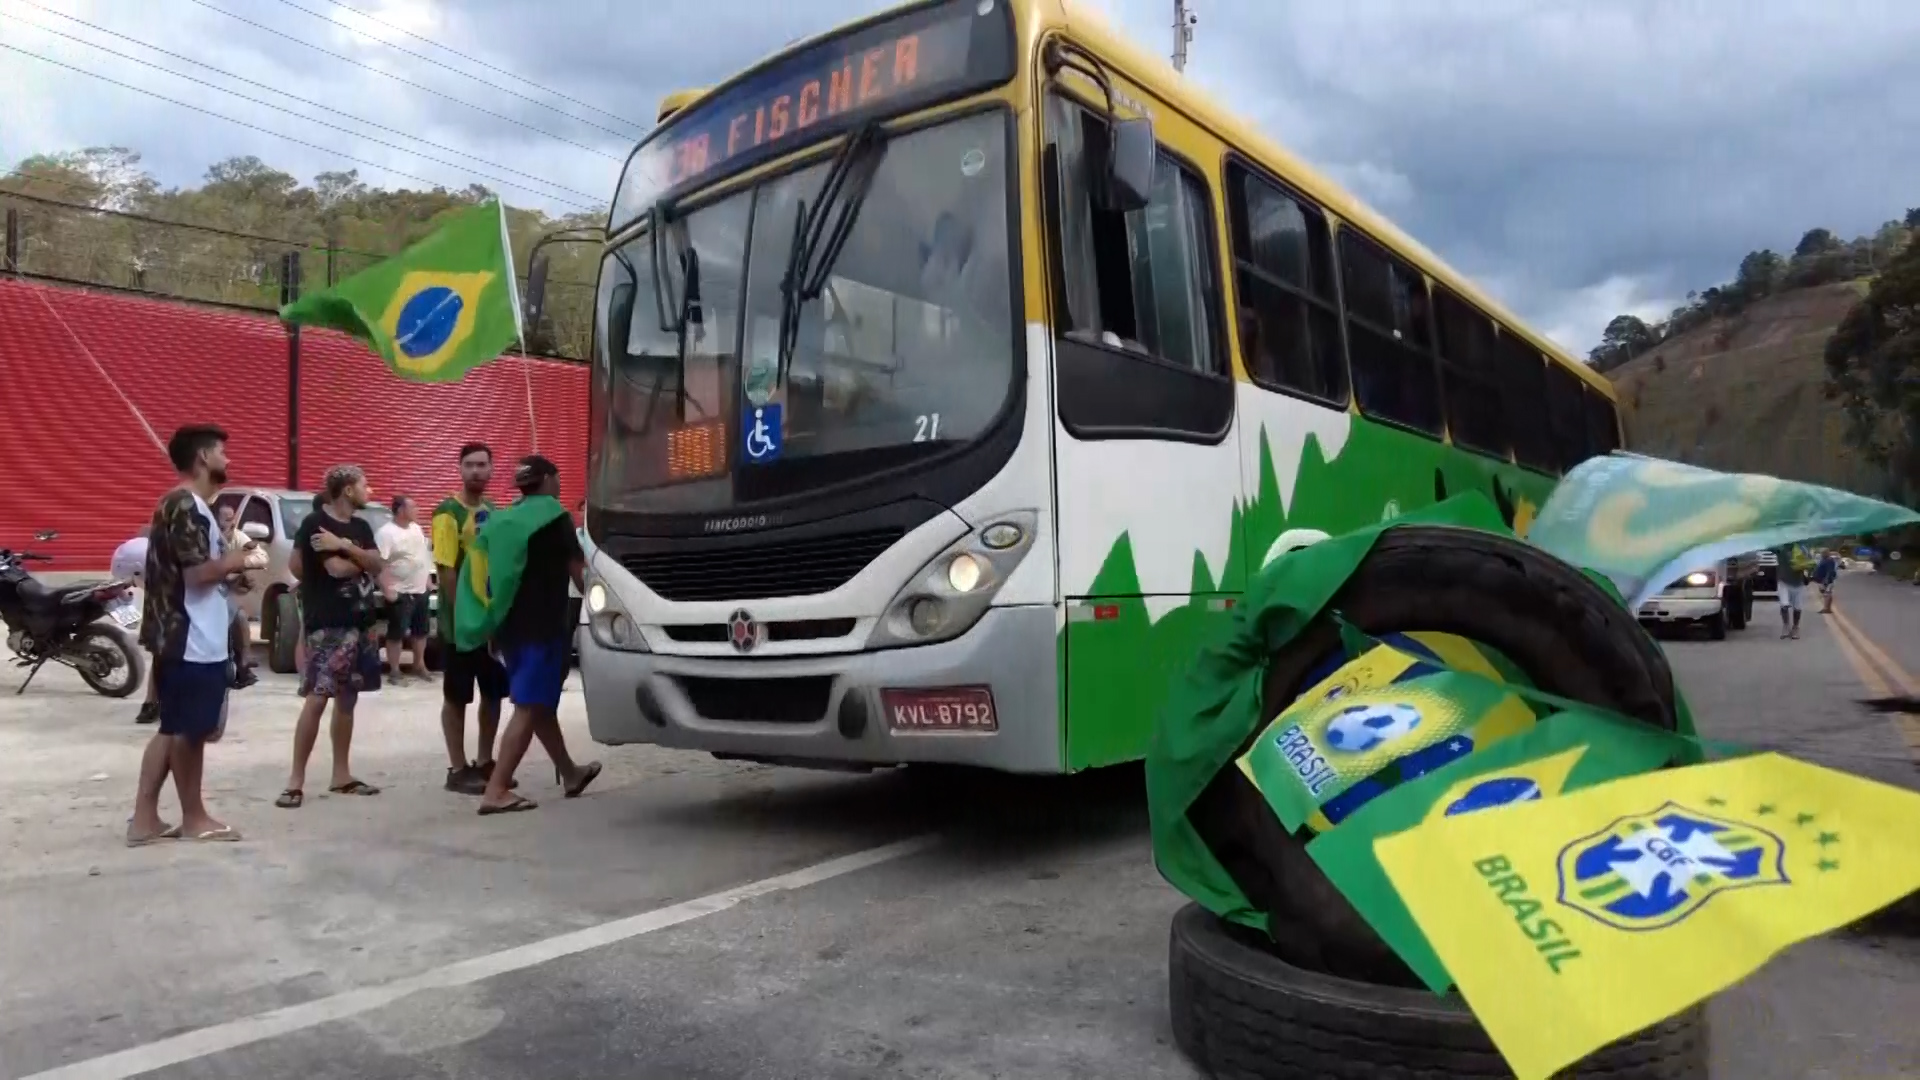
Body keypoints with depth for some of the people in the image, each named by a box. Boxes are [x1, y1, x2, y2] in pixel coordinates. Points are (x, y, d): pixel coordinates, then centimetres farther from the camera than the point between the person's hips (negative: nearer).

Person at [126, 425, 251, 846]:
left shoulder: (183, 504, 17)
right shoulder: (187, 506, -16)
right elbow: (199, 572, -22)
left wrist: (228, 561, 9)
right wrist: (233, 561, -6)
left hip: (181, 637, 11)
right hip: (193, 641, -11)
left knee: (174, 729, 14)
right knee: (190, 730, 1)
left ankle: (144, 818, 18)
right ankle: (194, 818, 13)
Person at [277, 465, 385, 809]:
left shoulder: (361, 526, 15)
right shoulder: (315, 524, -7)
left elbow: (377, 566, 2)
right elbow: (337, 568, -17)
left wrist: (345, 547, -13)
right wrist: (361, 558, 3)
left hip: (358, 623, 8)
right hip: (327, 625, -8)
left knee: (347, 699, 11)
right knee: (316, 699, -11)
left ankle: (341, 776, 17)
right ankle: (295, 781, -6)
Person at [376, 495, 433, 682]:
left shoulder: (416, 528, 10)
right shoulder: (386, 533, -16)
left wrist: (428, 578, 16)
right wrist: (387, 589, -25)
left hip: (420, 590, 8)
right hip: (401, 593, -8)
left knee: (421, 630, 16)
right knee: (396, 633, -1)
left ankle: (419, 665, 29)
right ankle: (395, 671, 6)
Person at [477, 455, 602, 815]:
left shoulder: (503, 520, 15)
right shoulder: (556, 517, -4)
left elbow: (491, 573, 17)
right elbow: (578, 571, -5)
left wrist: (493, 625, 22)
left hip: (508, 626, 8)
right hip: (543, 626, -8)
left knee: (540, 704, 16)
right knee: (529, 708, -8)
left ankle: (570, 773, 28)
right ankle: (496, 791, -14)